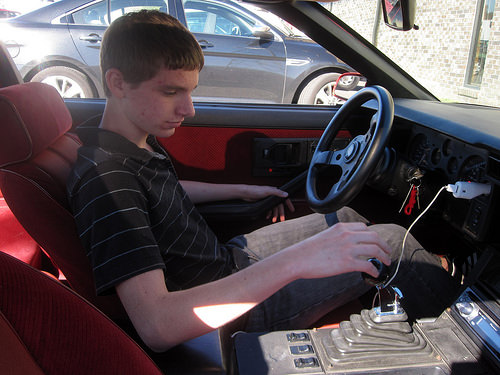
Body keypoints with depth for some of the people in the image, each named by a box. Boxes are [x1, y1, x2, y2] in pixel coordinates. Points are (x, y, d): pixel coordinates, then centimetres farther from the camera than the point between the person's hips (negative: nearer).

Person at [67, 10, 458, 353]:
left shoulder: (137, 137, -1)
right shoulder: (104, 180, -31)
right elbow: (157, 326, -41)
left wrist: (243, 190, 22)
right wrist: (294, 261, -45)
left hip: (230, 257, 9)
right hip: (241, 310, -9)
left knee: (345, 218, 18)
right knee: (392, 239, -2)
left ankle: (433, 268, 42)